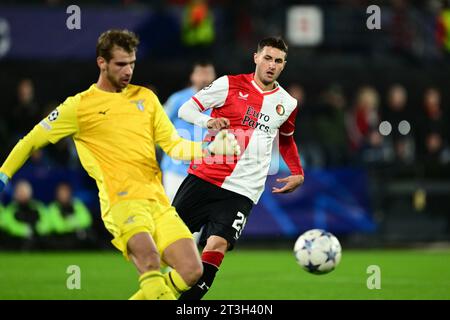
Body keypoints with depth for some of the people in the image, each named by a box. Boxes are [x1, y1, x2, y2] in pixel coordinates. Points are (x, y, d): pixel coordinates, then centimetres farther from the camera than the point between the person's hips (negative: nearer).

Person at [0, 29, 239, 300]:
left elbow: (173, 145, 15)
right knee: (149, 258, -33)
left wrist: (209, 149, -1)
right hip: (121, 201, -5)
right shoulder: (79, 106, 5)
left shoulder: (145, 97, 18)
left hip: (158, 202, 5)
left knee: (192, 271, -9)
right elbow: (32, 141, 13)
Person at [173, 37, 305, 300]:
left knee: (218, 244, -20)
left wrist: (298, 174, 17)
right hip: (203, 177, -1)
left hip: (241, 191, 1)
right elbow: (185, 109, 1)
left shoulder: (287, 104, 10)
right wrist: (208, 121, -20)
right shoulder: (230, 84, 0)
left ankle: (188, 298, -16)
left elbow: (286, 139, 30)